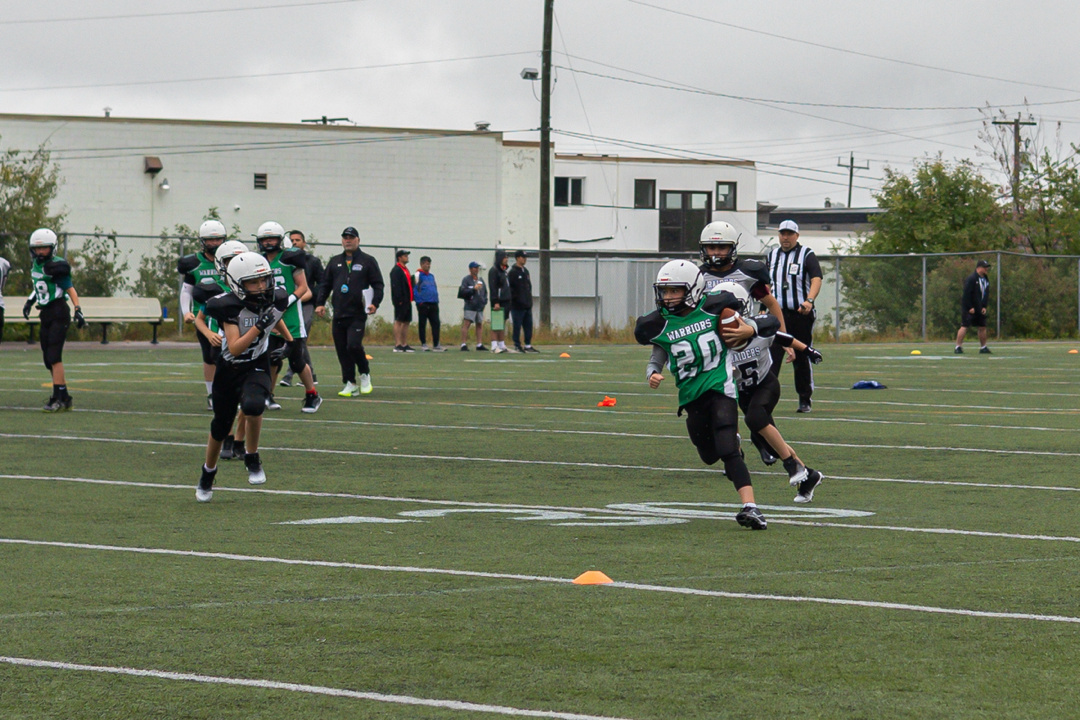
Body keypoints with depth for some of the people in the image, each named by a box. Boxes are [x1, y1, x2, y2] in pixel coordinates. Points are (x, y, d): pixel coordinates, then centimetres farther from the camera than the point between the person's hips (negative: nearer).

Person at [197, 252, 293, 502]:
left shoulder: (275, 300, -11)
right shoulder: (230, 307, -24)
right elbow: (235, 348, -31)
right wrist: (259, 327, -39)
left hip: (257, 368, 1)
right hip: (229, 369, -1)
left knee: (253, 405, -32)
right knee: (220, 427, 13)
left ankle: (252, 459, -8)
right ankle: (207, 476, 39)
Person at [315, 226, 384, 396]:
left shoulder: (368, 261, 6)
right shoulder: (334, 262, 16)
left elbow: (378, 284, 4)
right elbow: (325, 285, 18)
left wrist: (375, 303, -11)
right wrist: (320, 303, 5)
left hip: (358, 314, -4)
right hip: (338, 314, 4)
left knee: (353, 345, -18)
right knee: (342, 350, 2)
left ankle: (365, 374, 6)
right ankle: (350, 384, 9)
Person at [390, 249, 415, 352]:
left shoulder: (405, 270, 20)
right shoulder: (396, 270, -9)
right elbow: (396, 286, -17)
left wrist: (410, 299, 16)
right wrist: (399, 300, -23)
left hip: (407, 300, 10)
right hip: (401, 301, -10)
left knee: (406, 322, 9)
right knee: (398, 321, -8)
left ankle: (405, 345, 12)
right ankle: (397, 345, -10)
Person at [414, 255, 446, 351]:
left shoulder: (431, 276, 18)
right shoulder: (418, 275, -3)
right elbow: (415, 289, -6)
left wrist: (436, 300, 14)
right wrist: (419, 300, -11)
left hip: (433, 304, 6)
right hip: (423, 304, -6)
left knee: (436, 324, 2)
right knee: (422, 324, 0)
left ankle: (436, 345, 5)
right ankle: (423, 344, 5)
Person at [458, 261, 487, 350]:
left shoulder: (480, 280, 18)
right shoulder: (466, 279, -1)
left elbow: (485, 292, 27)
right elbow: (463, 291, -12)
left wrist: (484, 301, 13)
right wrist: (474, 289, -19)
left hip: (480, 307, 7)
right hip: (470, 307, -7)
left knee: (480, 325, 8)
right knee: (466, 324, -11)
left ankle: (479, 344, 13)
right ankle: (464, 344, -13)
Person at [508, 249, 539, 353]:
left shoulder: (525, 271, 18)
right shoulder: (512, 272, -7)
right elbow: (509, 288, -12)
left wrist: (529, 300, 15)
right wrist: (515, 299, -17)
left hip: (527, 305, 8)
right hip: (517, 305, -8)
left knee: (528, 326, 7)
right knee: (517, 326, -3)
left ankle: (528, 346, 13)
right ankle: (517, 346, 2)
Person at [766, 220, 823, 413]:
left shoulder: (807, 255, -1)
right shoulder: (772, 256, 14)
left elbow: (816, 279, -14)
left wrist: (809, 300, -31)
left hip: (801, 314, -3)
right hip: (777, 314, 3)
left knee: (802, 359, 4)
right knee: (771, 356, -9)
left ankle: (805, 400, 14)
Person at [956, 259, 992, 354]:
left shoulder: (986, 280, 12)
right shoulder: (971, 279, -14)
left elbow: (986, 294, 17)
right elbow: (966, 294, -17)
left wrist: (984, 307, 5)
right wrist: (970, 307, -19)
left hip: (980, 309, 8)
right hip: (969, 309, -8)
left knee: (982, 327, 8)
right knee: (964, 326, -10)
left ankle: (983, 347, 19)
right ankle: (958, 347, -8)